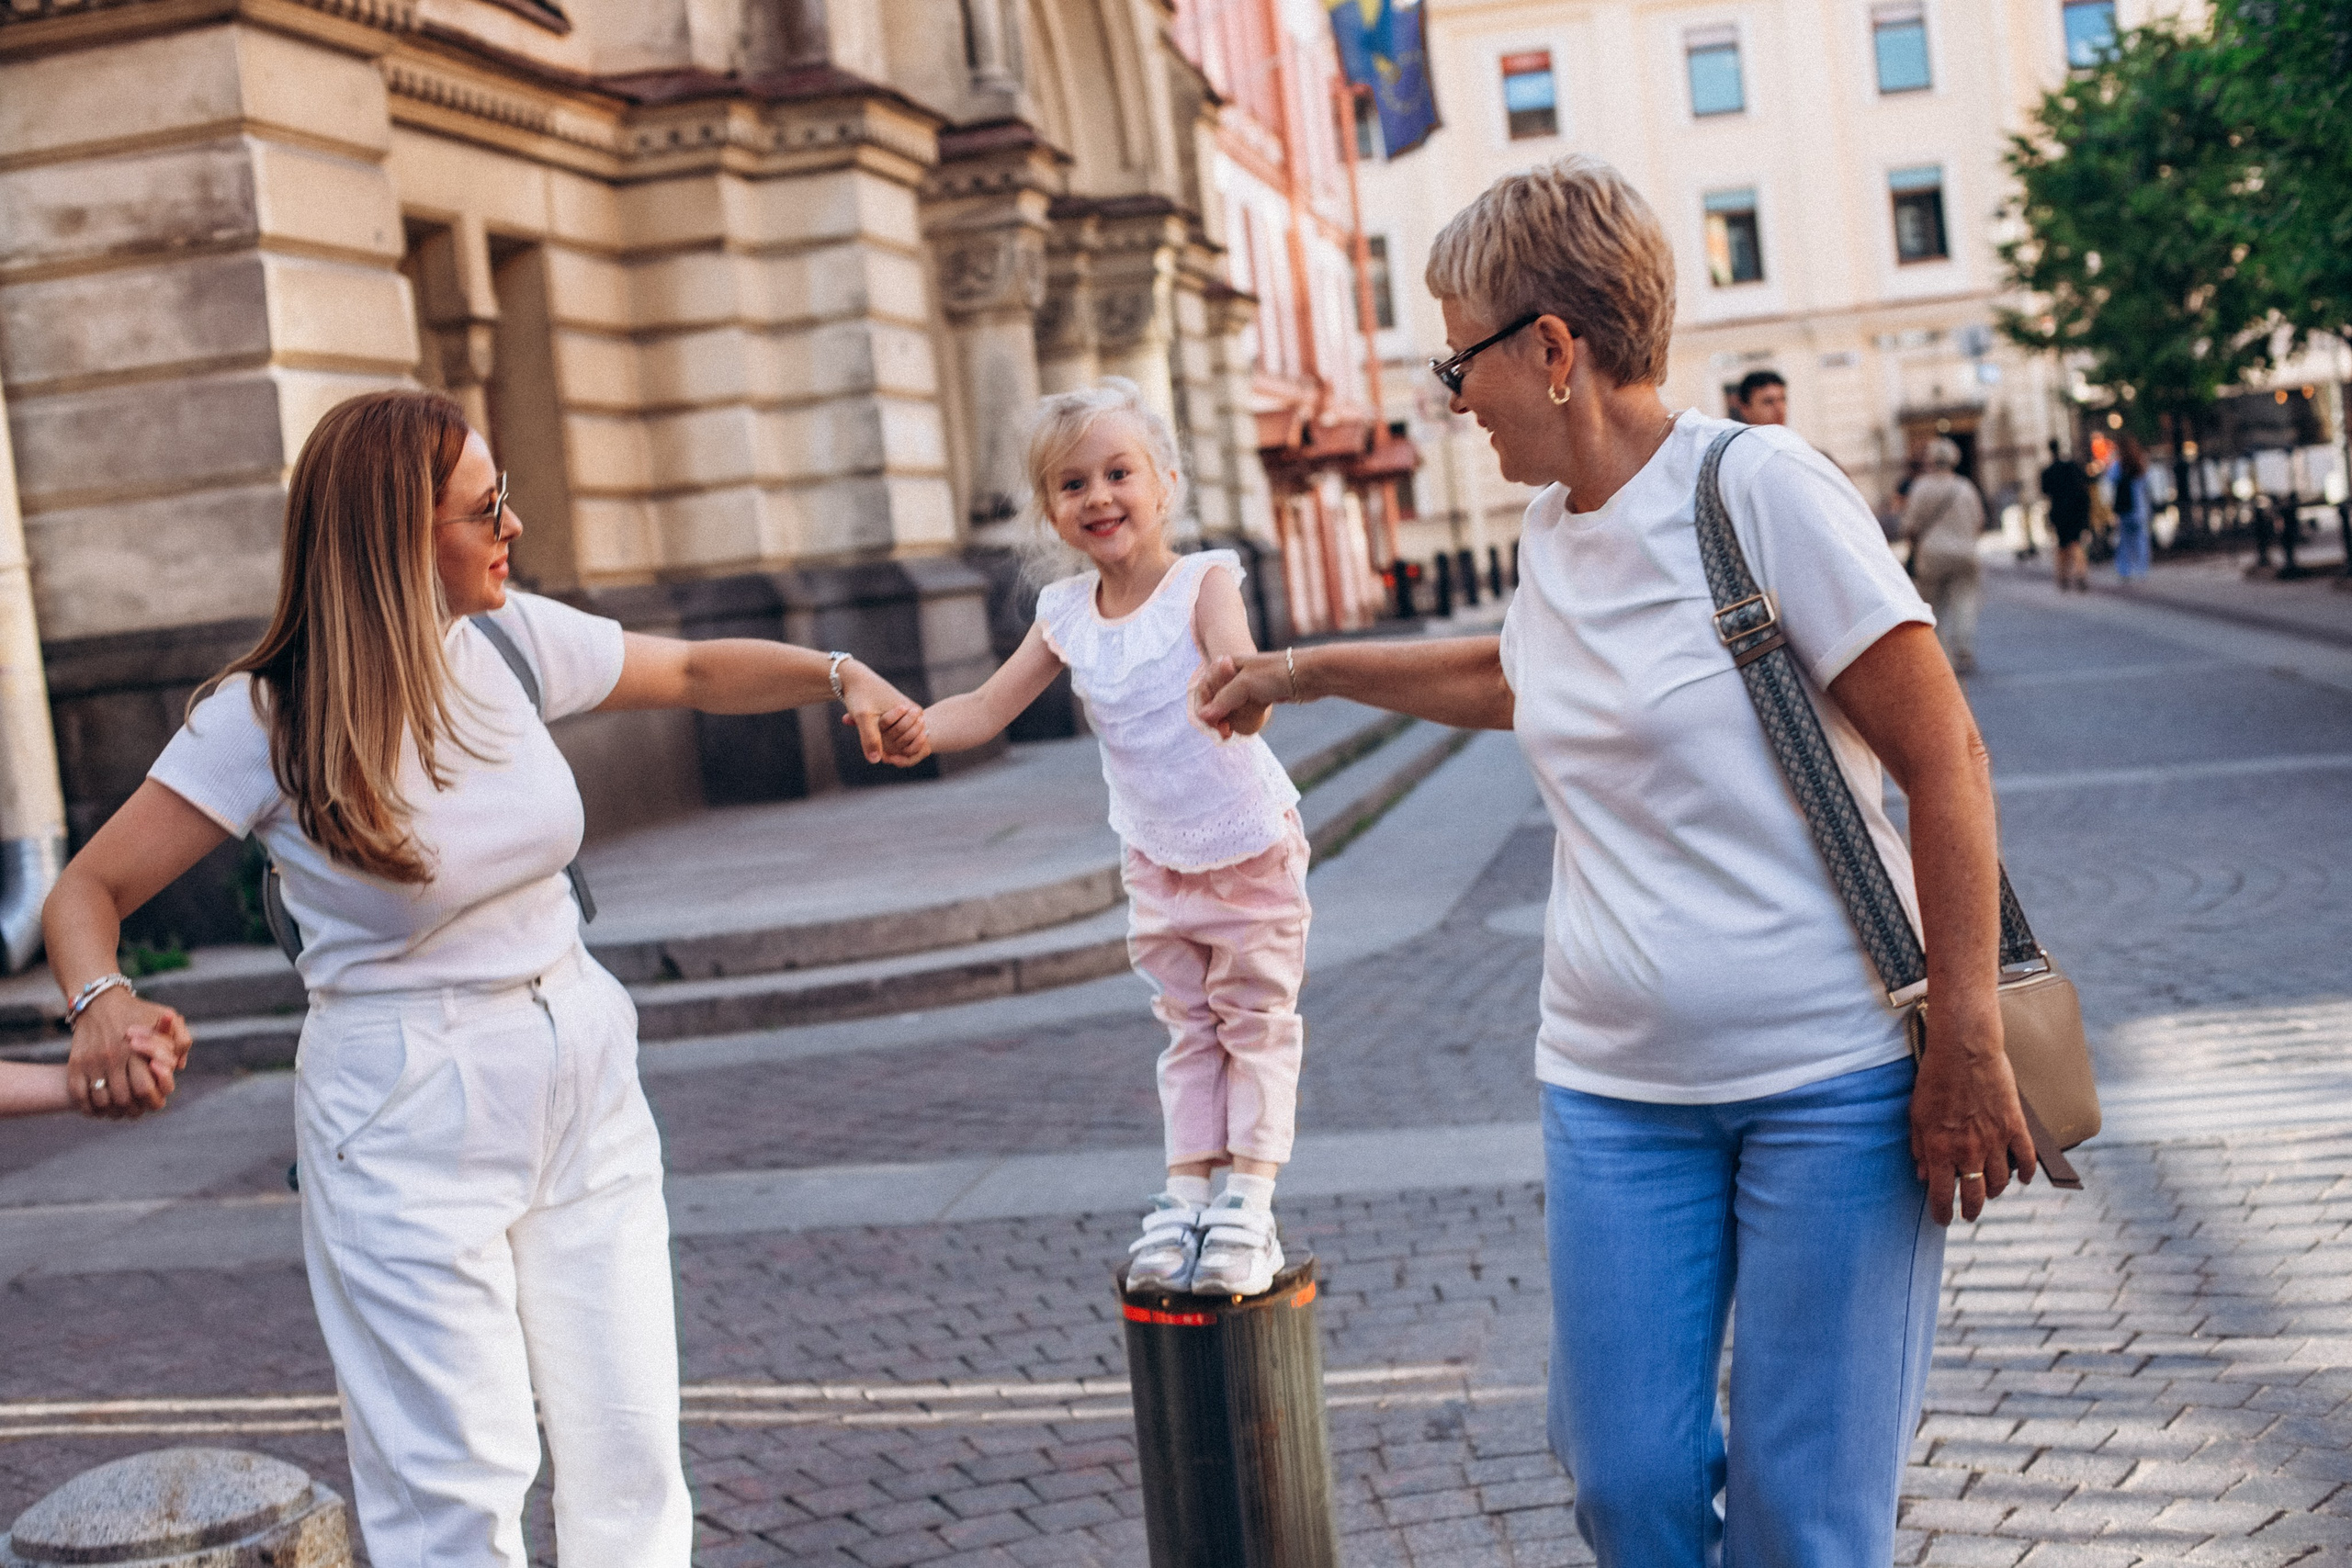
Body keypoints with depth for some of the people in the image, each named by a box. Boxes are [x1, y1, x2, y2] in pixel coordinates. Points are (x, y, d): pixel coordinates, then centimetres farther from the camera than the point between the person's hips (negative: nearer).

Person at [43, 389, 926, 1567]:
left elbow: (696, 671, 15)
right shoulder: (266, 718, -13)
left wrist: (838, 673, -1)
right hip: (407, 1114, -5)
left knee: (630, 1454, 7)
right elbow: (87, 892, -10)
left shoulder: (511, 639, 0)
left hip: (583, 1076, 5)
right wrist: (103, 1003, -31)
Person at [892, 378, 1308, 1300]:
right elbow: (984, 711, -3)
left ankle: (1251, 1203, 9)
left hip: (1250, 849, -4)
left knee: (1257, 1022, 5)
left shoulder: (1204, 582, -19)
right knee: (1188, 1031, 14)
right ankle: (1186, 1193, 19)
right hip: (1157, 862, 5)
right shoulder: (1065, 615, -5)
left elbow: (1236, 661, -39)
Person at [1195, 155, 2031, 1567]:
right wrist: (1307, 672, 33)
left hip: (1832, 1079, -6)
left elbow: (1945, 761, -13)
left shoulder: (1762, 488, -12)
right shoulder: (1554, 527, 10)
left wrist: (1967, 1046, -16)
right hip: (1616, 1086, 6)